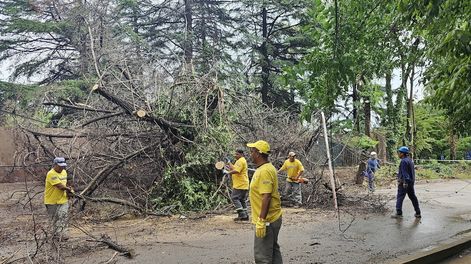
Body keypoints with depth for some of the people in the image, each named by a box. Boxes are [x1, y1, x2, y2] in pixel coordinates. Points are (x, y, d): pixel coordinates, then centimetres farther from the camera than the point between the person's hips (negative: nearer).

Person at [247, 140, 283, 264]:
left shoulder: (265, 171, -20)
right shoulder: (267, 168, 12)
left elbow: (266, 197, -25)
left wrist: (261, 221, -24)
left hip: (267, 220, -11)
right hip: (273, 218, 11)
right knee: (273, 250, 18)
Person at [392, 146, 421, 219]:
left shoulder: (404, 161, -16)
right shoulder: (410, 160, 14)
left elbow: (404, 172, -22)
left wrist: (405, 182, -25)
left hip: (404, 183, -10)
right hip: (411, 182, 10)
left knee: (400, 197, -5)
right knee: (413, 197, 14)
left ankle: (399, 213, -6)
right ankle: (418, 213, 19)